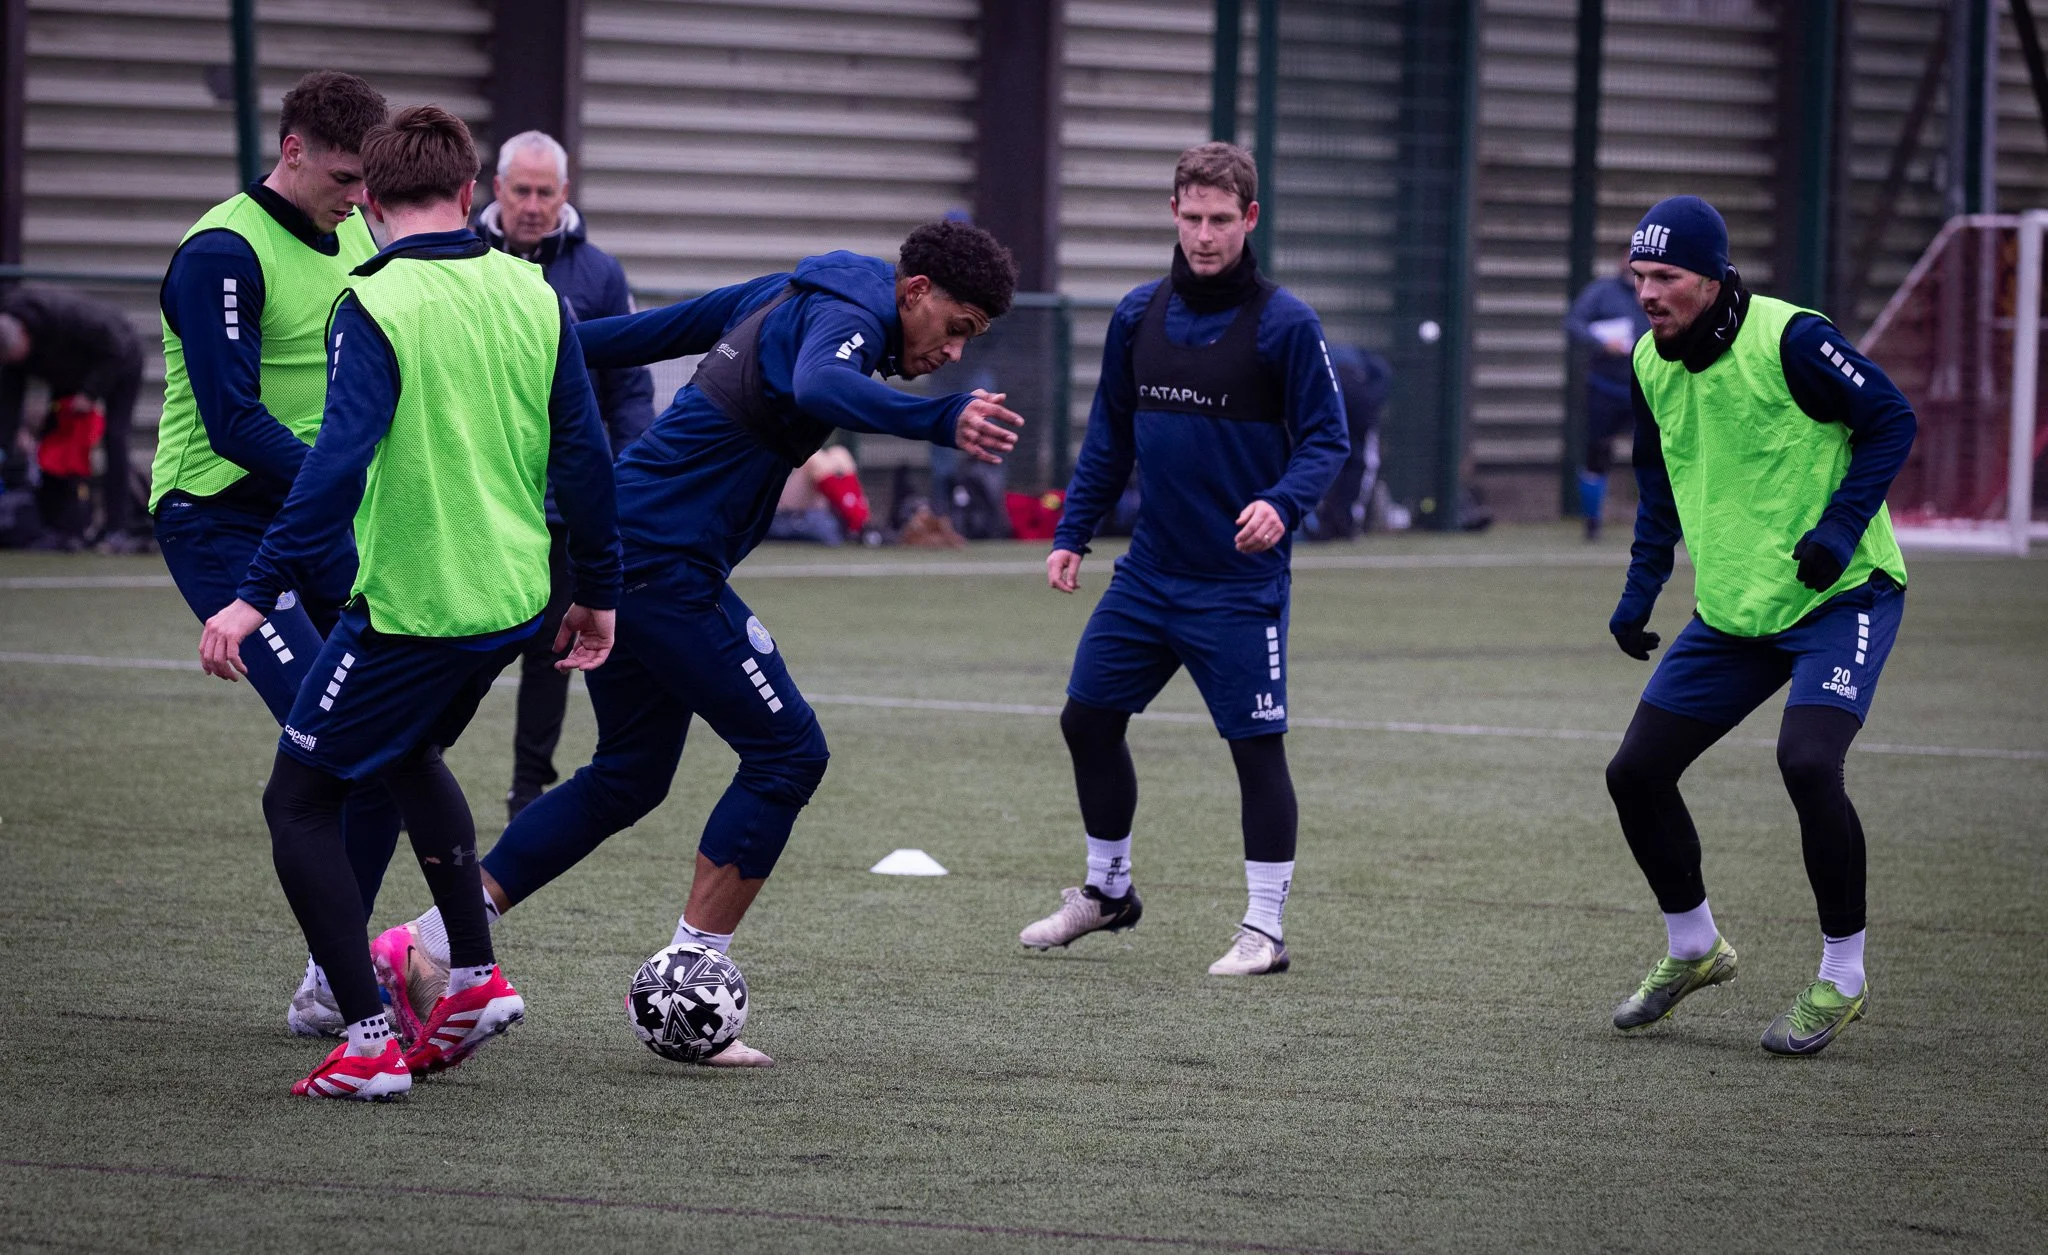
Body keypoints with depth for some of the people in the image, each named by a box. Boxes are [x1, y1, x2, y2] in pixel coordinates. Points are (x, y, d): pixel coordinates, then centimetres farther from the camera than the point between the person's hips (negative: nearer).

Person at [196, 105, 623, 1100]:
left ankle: (368, 1042, -2)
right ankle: (475, 976, 27)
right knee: (409, 753, 32)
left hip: (410, 603, -7)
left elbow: (339, 463, -23)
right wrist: (596, 594, 16)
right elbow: (584, 454, 6)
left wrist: (258, 595, -23)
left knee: (299, 801, 6)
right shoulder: (533, 294, 4)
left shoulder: (375, 306, -14)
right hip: (514, 603, 7)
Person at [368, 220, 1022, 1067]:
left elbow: (651, 330, 22)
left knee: (628, 777, 18)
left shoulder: (787, 297, 15)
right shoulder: (846, 315, -14)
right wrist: (939, 422, -54)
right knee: (787, 751, -6)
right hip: (667, 565, -10)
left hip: (616, 547, 10)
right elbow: (818, 386, -39)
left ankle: (424, 950, 19)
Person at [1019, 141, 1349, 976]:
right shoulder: (1138, 316, 5)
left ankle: (1264, 930, 6)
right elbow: (1110, 435, 14)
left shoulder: (1284, 324, -10)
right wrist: (1072, 533, 9)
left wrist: (1283, 503, -27)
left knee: (1257, 745, -4)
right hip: (1149, 570, 6)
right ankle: (1107, 890, 29)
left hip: (1240, 583, -6)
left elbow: (1327, 438, -9)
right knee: (1088, 718, 10)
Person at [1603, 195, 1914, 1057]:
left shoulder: (1790, 341, -20)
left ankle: (1842, 979, -9)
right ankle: (1693, 950, 27)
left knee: (1806, 760, -27)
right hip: (1731, 612, 7)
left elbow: (1891, 420, -12)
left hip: (1842, 597, -7)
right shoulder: (1651, 363, 2)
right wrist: (1640, 591, 8)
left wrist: (1840, 528, -22)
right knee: (1635, 773, 3)